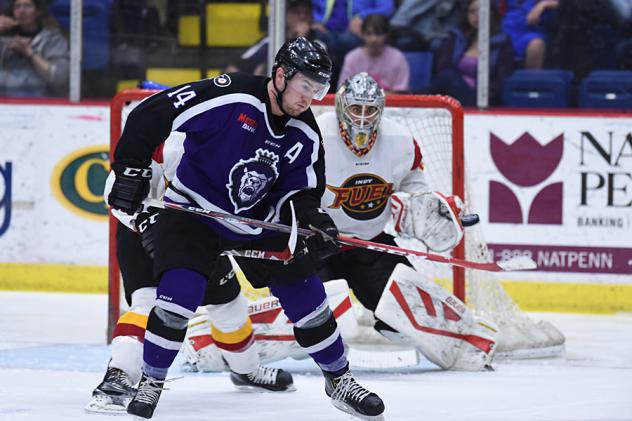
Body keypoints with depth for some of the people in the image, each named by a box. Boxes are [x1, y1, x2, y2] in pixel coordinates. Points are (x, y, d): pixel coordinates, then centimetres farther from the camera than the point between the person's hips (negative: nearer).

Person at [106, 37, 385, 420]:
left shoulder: (305, 135, -6)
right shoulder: (229, 98, -25)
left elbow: (299, 192, 2)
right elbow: (150, 116, -22)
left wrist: (314, 220, -20)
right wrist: (131, 173, -18)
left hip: (258, 223, 5)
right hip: (194, 211, -5)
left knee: (306, 294, 2)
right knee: (180, 293, -22)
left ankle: (339, 380, 21)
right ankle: (151, 383, -3)